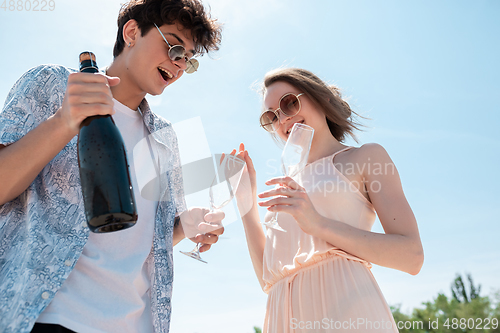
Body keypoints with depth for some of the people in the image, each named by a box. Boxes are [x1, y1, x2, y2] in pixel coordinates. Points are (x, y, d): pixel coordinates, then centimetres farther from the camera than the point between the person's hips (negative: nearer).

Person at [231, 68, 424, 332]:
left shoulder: (367, 157, 6)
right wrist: (246, 201, 8)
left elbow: (412, 256, -5)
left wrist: (319, 224, -15)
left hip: (347, 310, -4)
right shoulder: (289, 188, 19)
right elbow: (268, 279, 12)